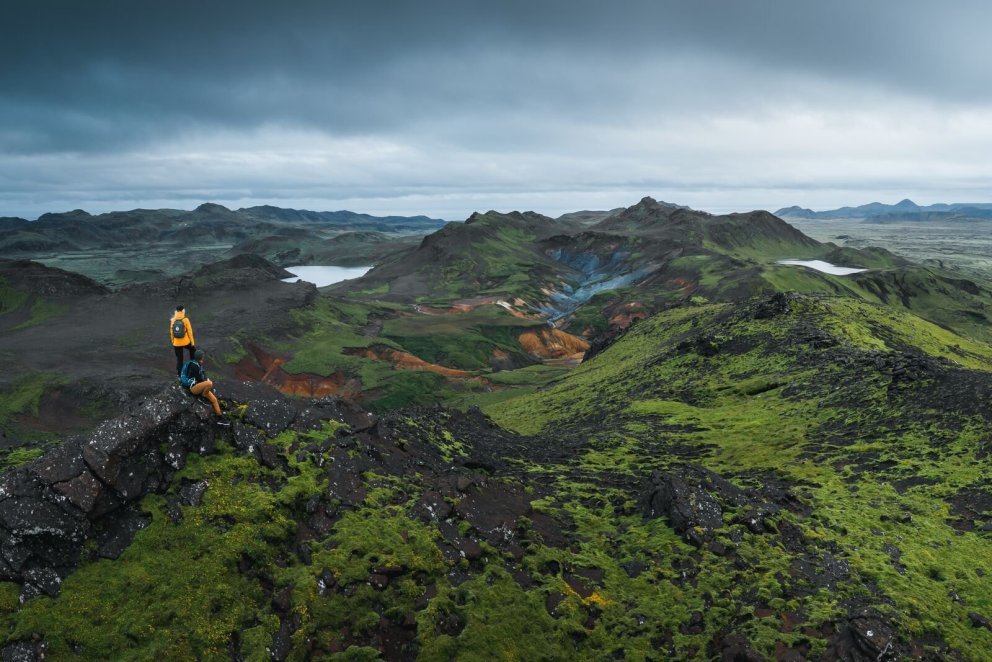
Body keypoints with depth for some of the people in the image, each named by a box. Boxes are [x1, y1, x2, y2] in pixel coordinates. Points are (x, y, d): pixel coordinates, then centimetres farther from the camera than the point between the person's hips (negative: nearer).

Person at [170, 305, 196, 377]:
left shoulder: (172, 320, -3)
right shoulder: (185, 320, -11)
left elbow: (171, 332, 4)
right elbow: (189, 332, -8)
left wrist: (173, 342, 16)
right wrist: (192, 342, 1)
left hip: (176, 343, 2)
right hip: (186, 342, -2)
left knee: (179, 359, 11)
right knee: (193, 349, 30)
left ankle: (179, 374, 17)